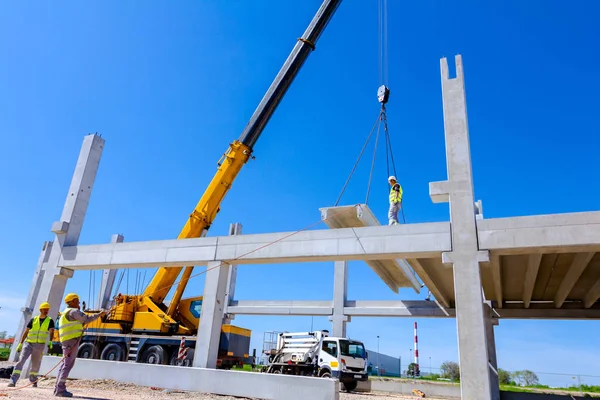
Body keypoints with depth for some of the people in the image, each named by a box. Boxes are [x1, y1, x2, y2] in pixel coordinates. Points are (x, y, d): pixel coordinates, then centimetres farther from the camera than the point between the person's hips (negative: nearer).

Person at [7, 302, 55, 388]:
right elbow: (26, 332, 8)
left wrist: (50, 342, -29)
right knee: (21, 361, -15)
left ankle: (33, 381, 24)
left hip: (40, 345, 0)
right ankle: (13, 381, -16)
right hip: (29, 343, 0)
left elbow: (51, 332, -12)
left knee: (35, 365, 8)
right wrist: (20, 343, 5)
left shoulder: (50, 321, 0)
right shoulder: (33, 320, 4)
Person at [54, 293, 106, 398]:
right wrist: (99, 314, -3)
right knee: (68, 364, -9)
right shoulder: (73, 311, -8)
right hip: (72, 340, -10)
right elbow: (87, 319, -12)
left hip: (66, 341, 10)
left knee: (65, 364, 12)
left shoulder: (65, 312, 23)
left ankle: (57, 388, 14)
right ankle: (60, 389, -10)